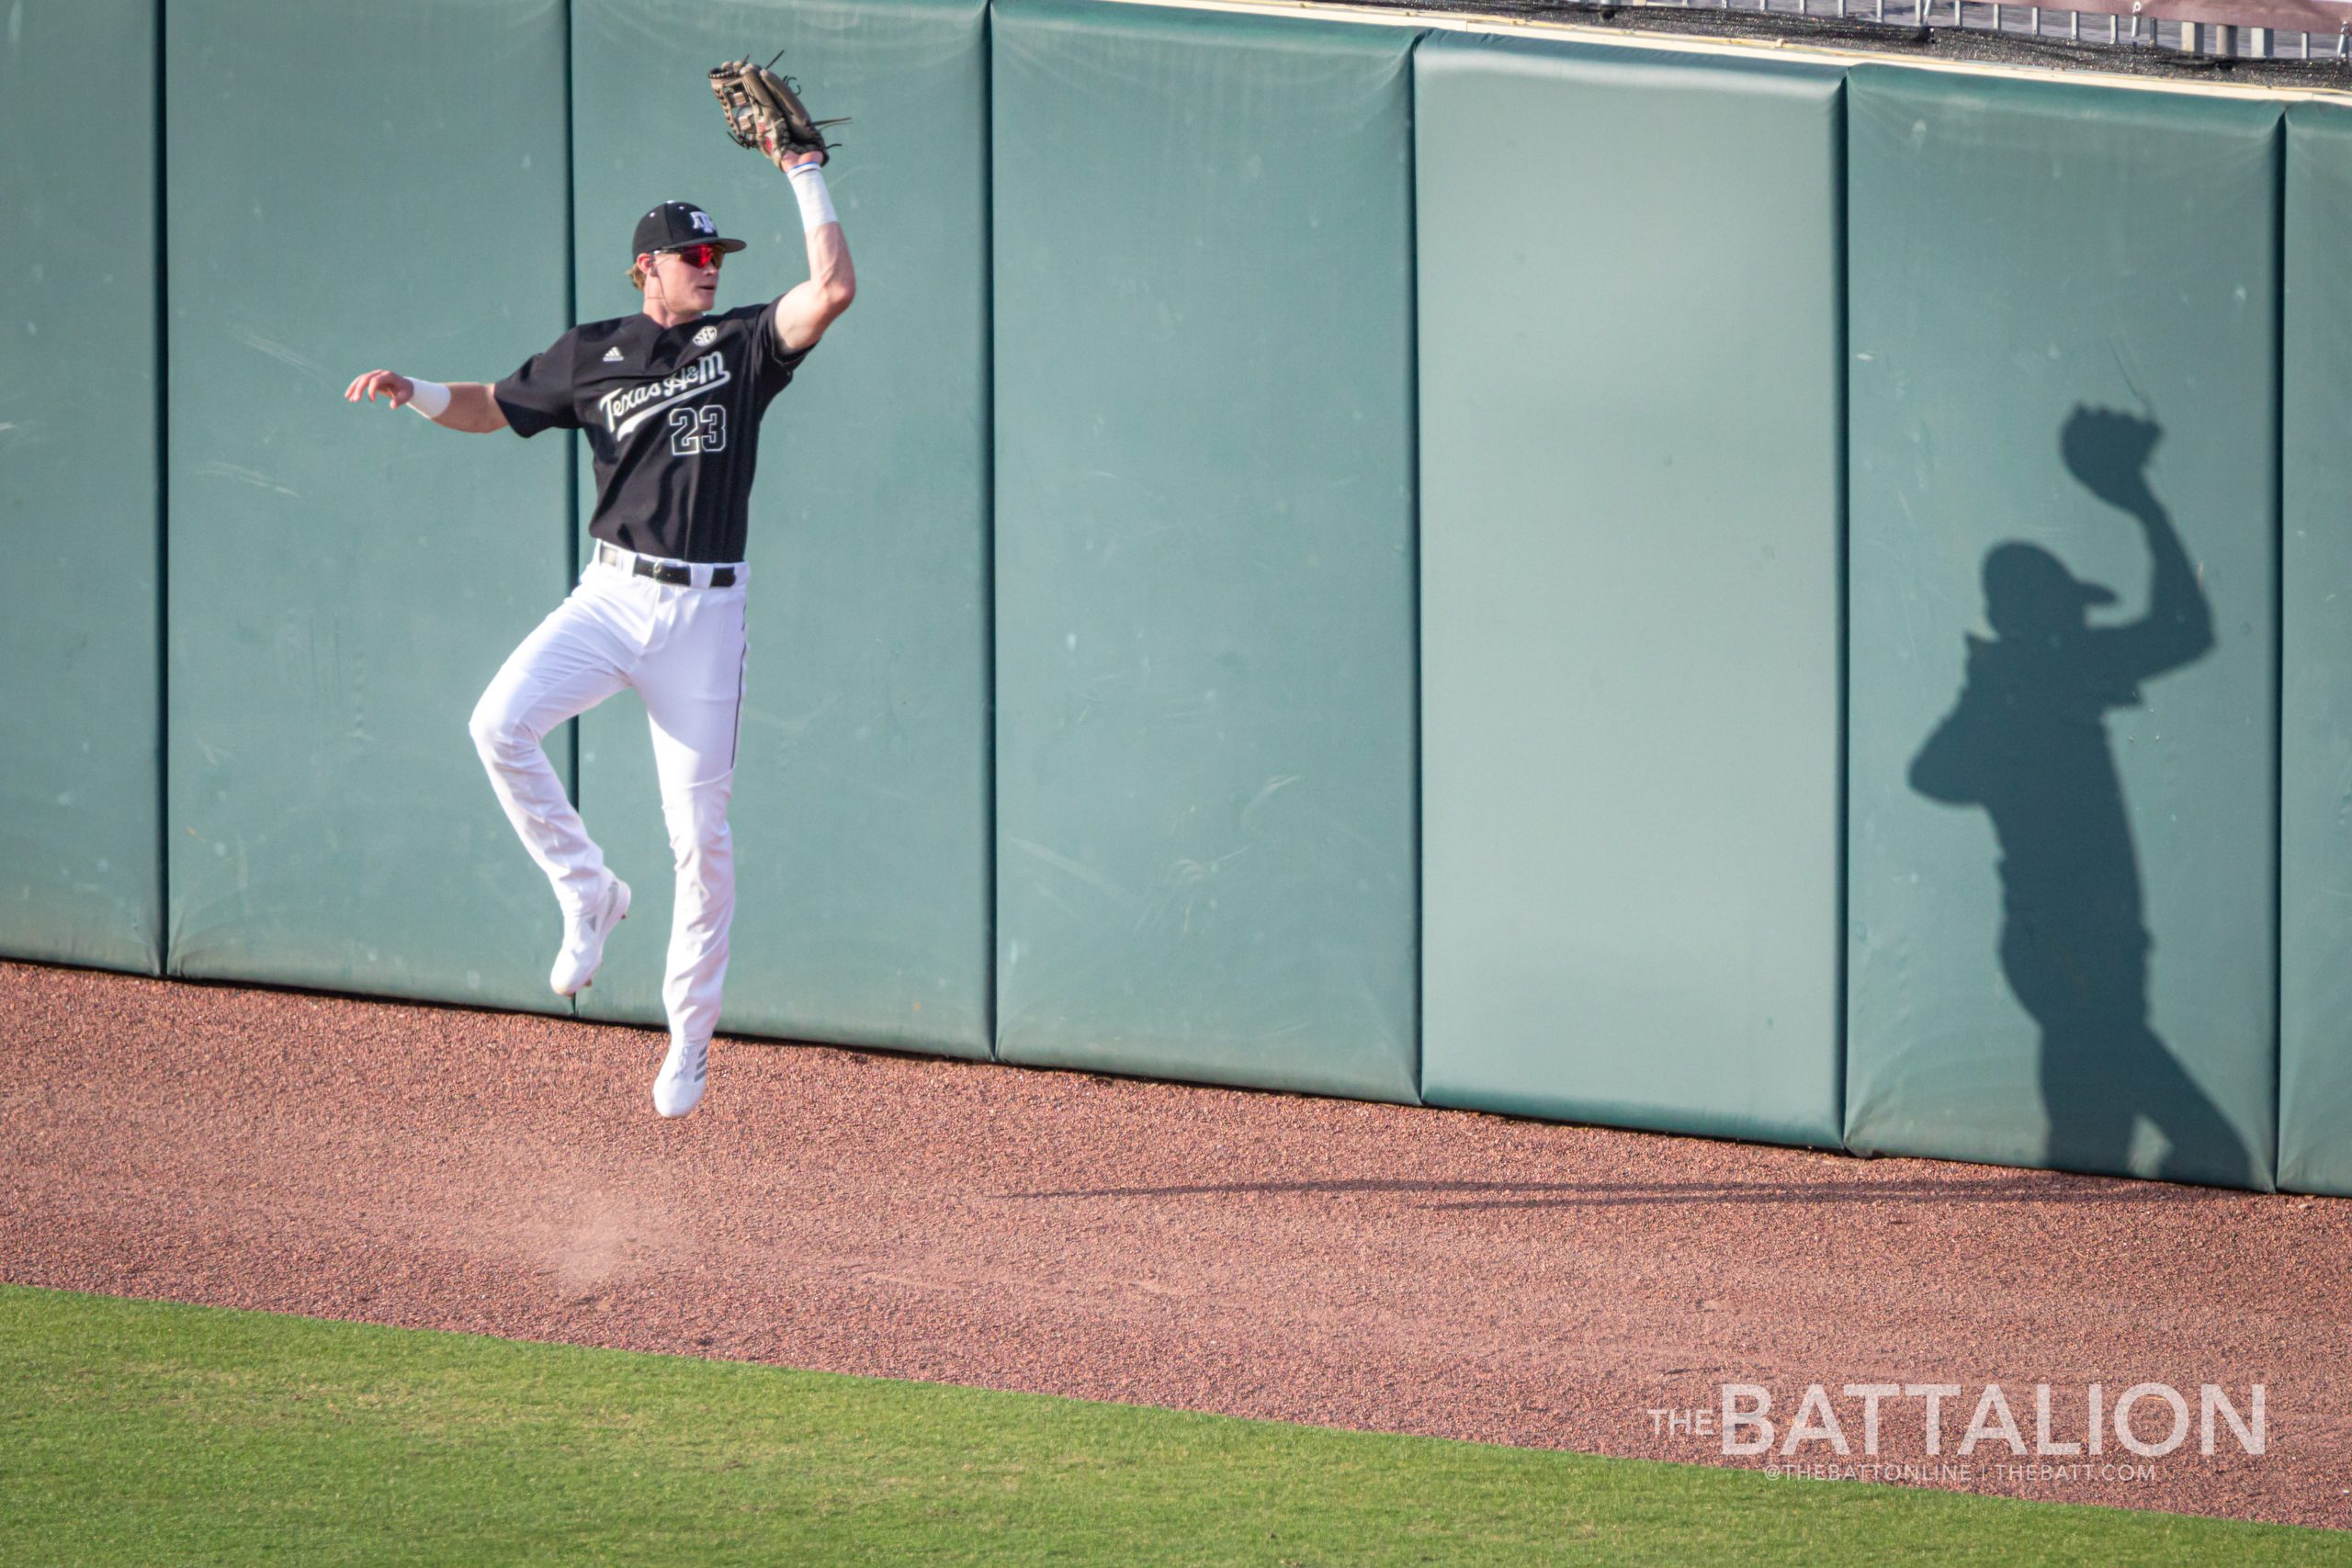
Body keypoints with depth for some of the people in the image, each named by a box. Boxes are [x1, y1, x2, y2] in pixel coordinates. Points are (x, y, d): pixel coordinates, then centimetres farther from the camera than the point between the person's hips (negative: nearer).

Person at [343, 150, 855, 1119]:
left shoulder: (742, 344, 3)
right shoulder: (590, 356, 8)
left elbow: (833, 287, -10)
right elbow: (493, 408, 18)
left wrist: (805, 176, -9)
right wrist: (412, 393, 0)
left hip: (704, 613, -1)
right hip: (610, 600, 1)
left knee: (701, 835, -1)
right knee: (500, 723, -25)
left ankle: (688, 1038, 13)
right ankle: (588, 896, -5)